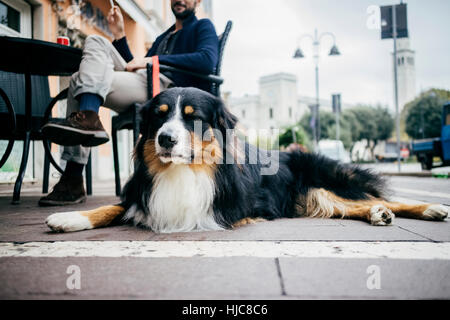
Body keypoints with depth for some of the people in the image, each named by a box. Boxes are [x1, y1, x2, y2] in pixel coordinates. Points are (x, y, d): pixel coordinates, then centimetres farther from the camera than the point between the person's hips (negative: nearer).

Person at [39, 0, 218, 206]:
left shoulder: (202, 26, 16)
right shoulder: (163, 38, 39)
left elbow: (207, 61, -8)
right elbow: (134, 67, 31)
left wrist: (153, 60, -8)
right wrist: (119, 35, 19)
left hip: (167, 88, -7)